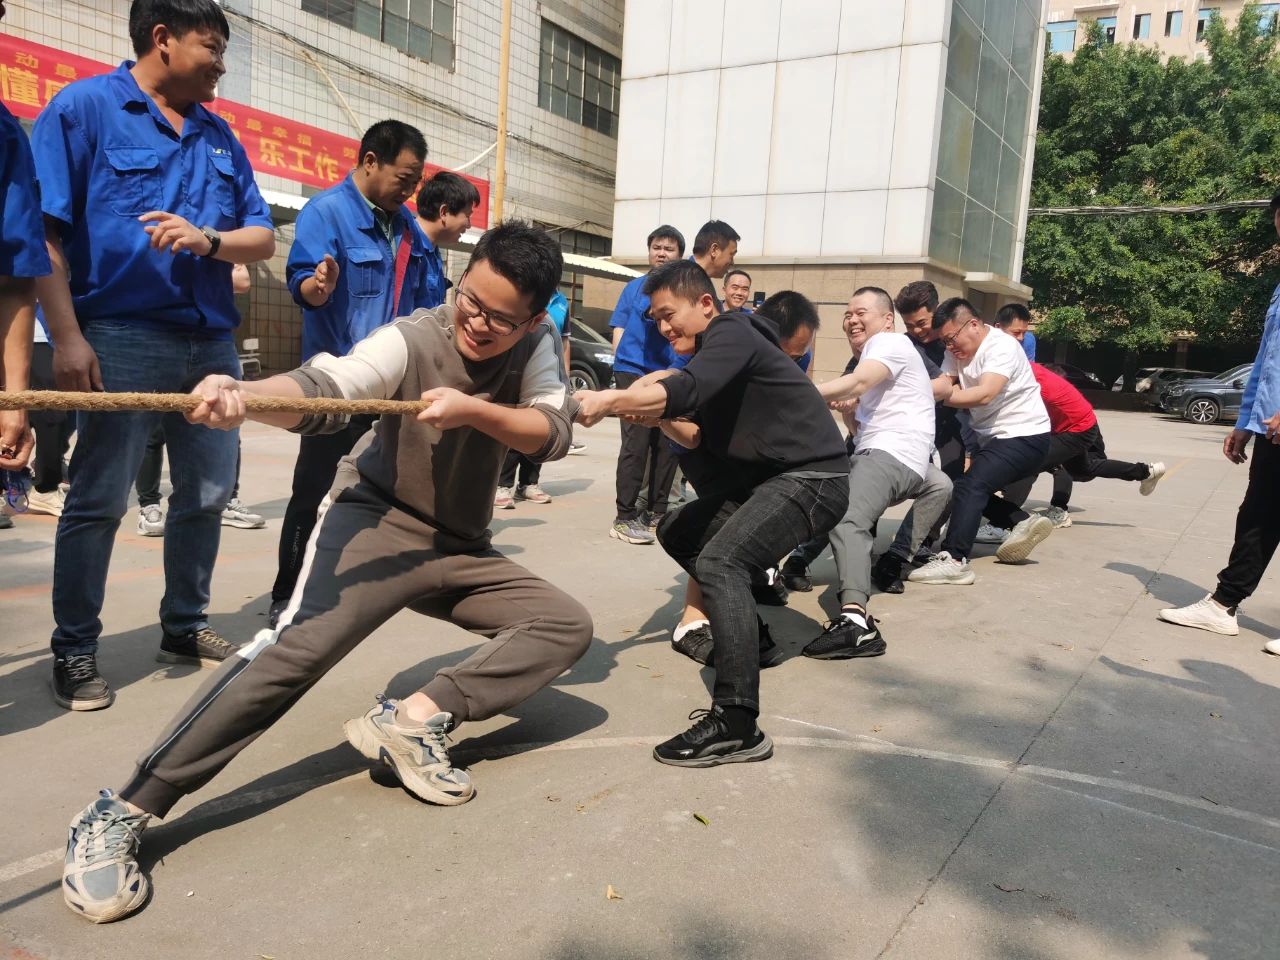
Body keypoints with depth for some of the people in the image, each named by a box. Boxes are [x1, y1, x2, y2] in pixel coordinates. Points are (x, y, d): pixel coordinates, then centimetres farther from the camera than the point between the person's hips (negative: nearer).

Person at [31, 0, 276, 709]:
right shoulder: (83, 107, -1)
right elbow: (44, 232, -8)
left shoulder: (218, 135, 16)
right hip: (123, 337, -6)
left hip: (212, 340, 6)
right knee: (99, 499, -1)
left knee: (208, 492, 11)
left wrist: (208, 239, -9)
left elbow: (262, 238, 13)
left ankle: (184, 626, 28)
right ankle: (74, 651, 13)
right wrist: (67, 338, -16)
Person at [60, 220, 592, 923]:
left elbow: (554, 434, -16)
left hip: (462, 548, 6)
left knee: (568, 627, -5)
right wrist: (242, 395, -54)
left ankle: (413, 719, -16)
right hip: (377, 520, -5)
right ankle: (120, 815, -20)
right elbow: (324, 387, -34)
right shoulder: (411, 340, -17)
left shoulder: (536, 343, -5)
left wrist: (473, 410, -32)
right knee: (300, 643, -28)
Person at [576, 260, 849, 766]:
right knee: (676, 532, 16)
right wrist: (659, 418, 1)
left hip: (813, 477, -11)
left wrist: (608, 400, -33)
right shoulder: (712, 351, 18)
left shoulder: (732, 335, -12)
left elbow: (685, 391, -32)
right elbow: (701, 438, 16)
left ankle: (736, 725, -32)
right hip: (766, 476, 11)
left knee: (719, 560, -28)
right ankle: (745, 629, 29)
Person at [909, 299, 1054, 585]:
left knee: (970, 485, -25)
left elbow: (985, 395, -32)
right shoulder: (958, 351, 7)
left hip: (1025, 436, -10)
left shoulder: (1002, 347, -19)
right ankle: (1023, 522, 15)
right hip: (993, 437, 10)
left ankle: (954, 560, -30)